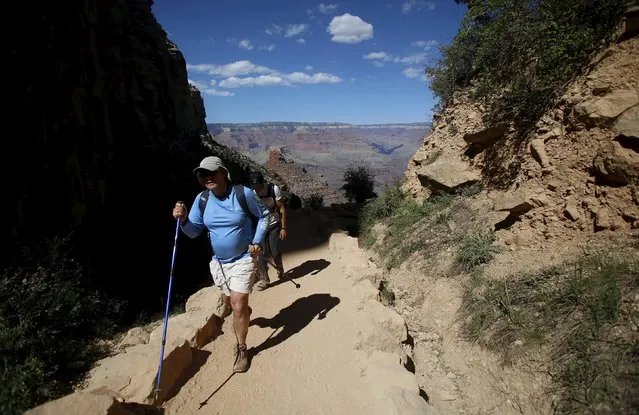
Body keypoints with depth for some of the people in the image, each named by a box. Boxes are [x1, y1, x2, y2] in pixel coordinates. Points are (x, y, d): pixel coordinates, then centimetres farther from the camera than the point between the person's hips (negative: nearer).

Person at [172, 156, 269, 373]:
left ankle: (241, 349, 13)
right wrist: (183, 219, -25)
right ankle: (241, 309, 56)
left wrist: (257, 241, -10)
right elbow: (194, 231, -5)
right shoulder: (201, 200, -7)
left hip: (243, 260, -4)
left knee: (238, 304, -9)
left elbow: (264, 215, -2)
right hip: (218, 261, 4)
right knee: (229, 298, 20)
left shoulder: (244, 194, -17)